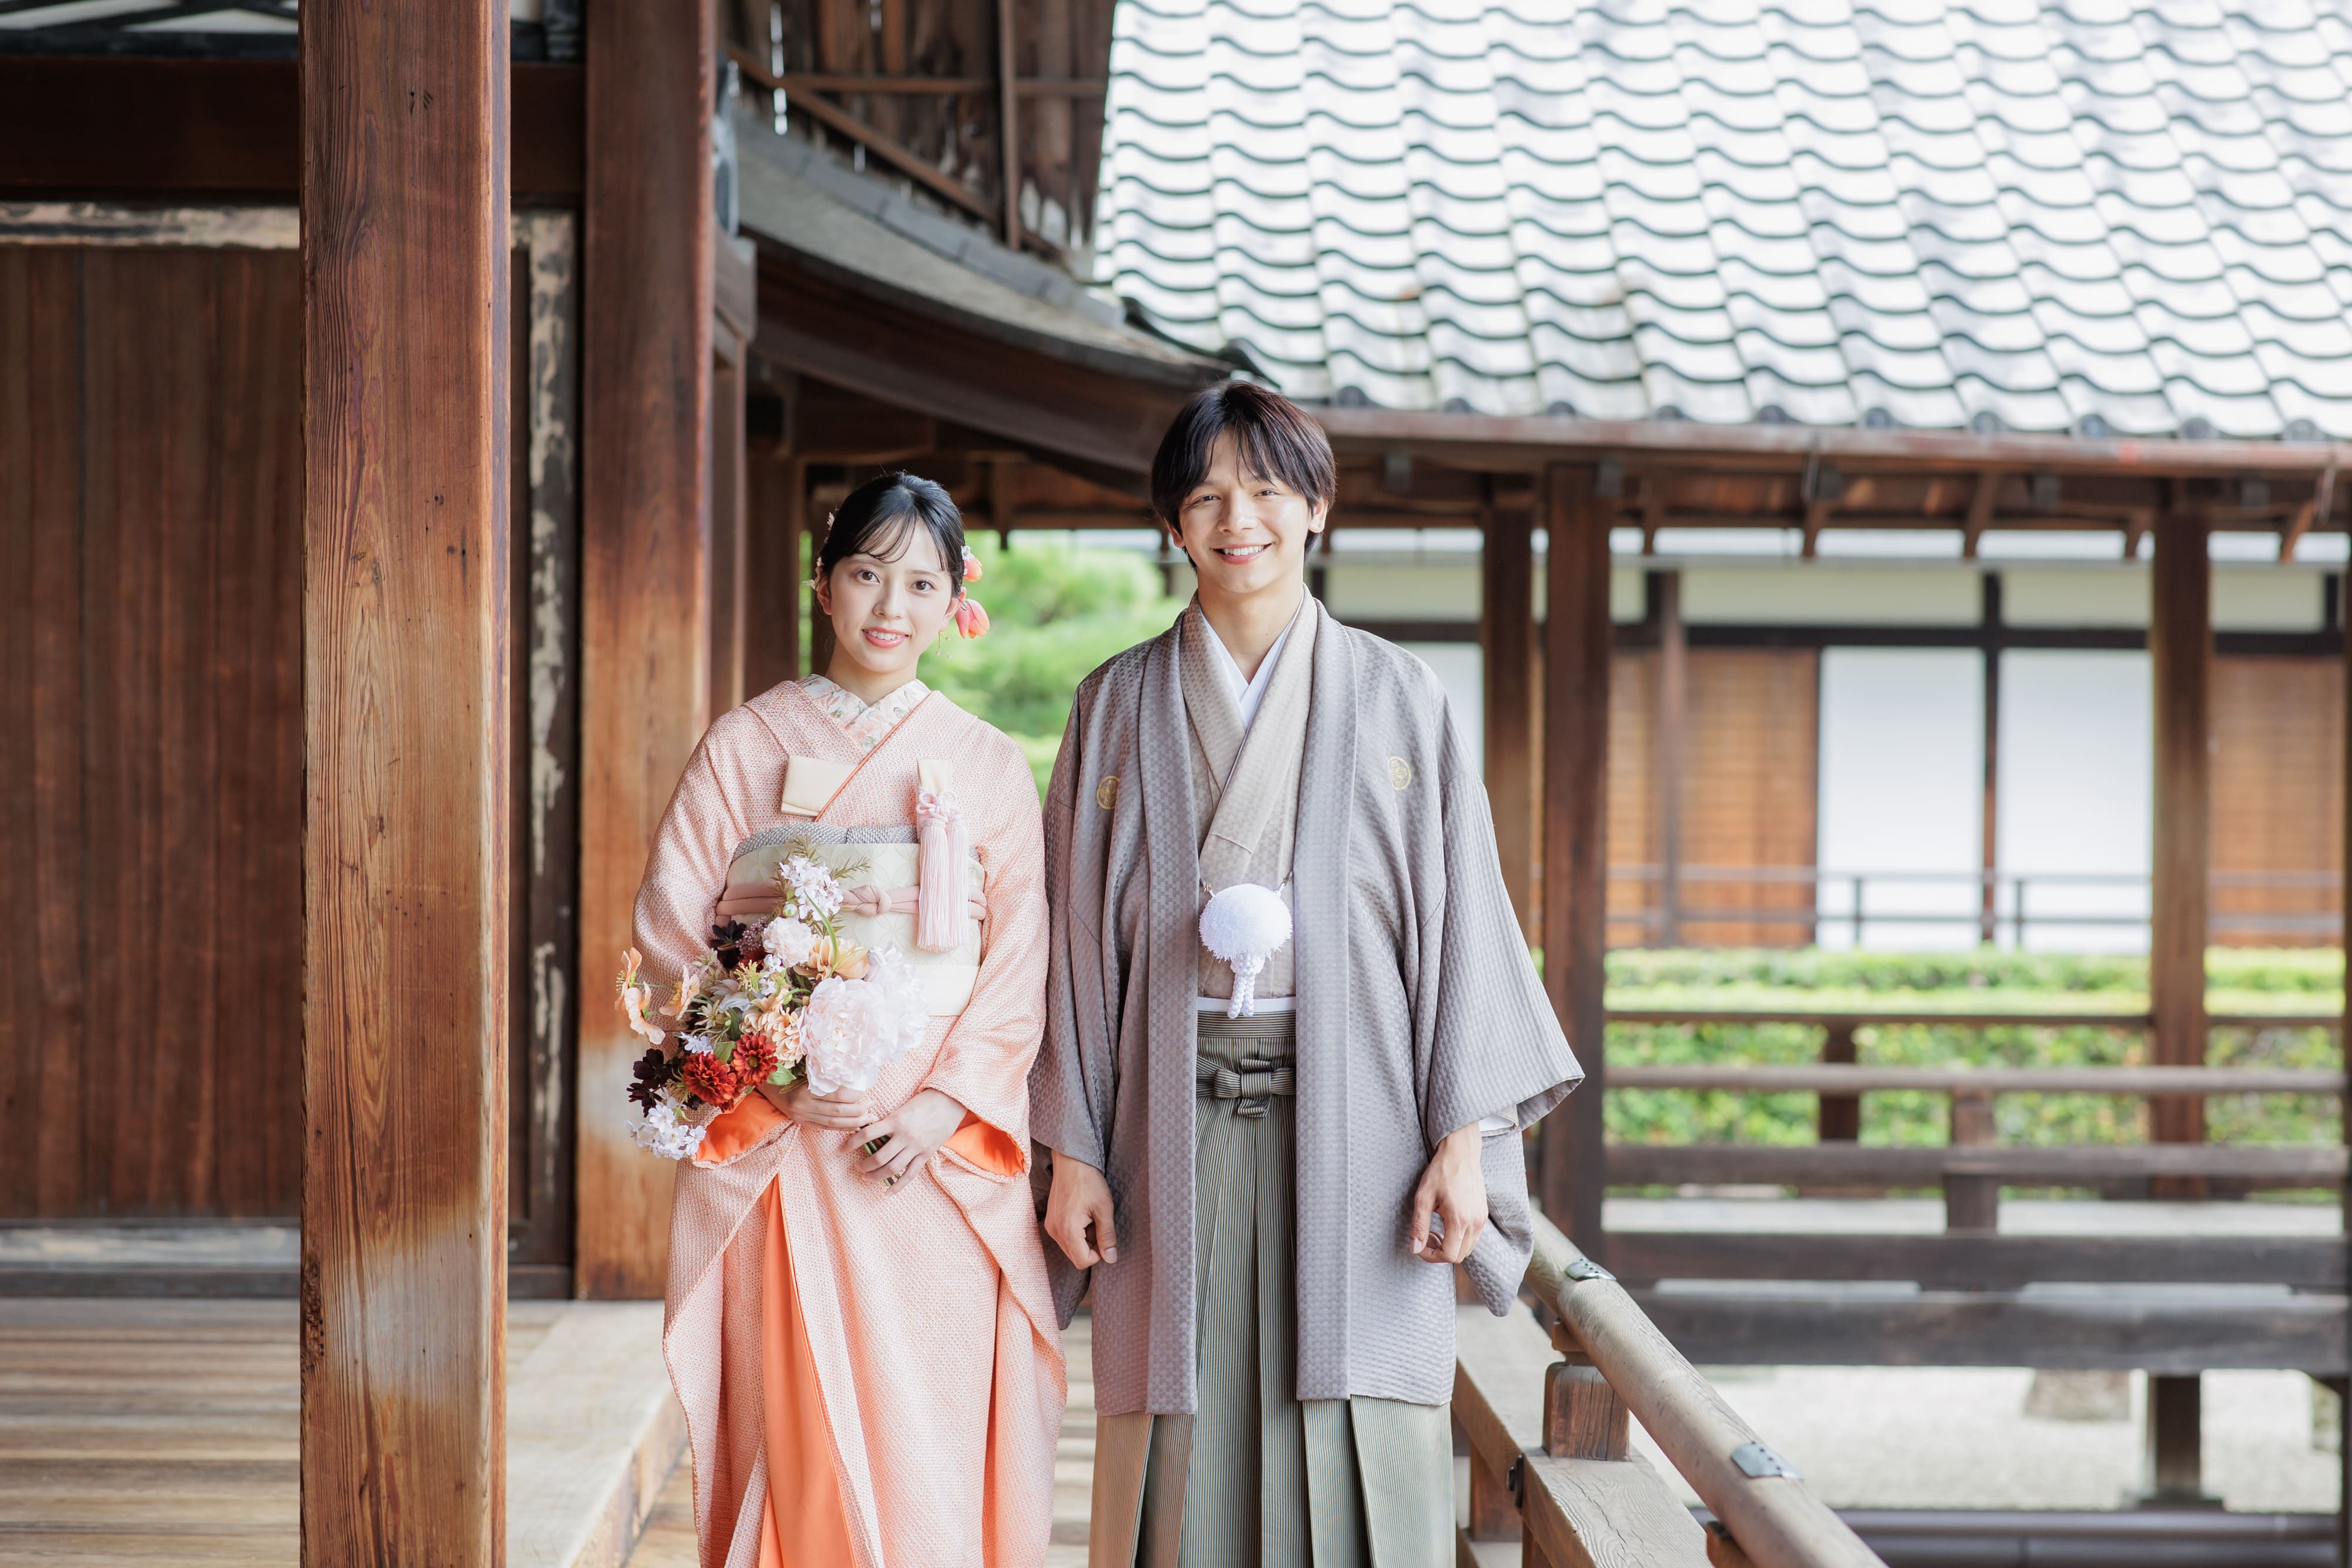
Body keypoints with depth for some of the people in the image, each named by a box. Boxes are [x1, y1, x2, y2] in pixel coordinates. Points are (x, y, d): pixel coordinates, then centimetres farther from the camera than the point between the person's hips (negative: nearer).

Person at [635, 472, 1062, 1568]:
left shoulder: (988, 765, 11)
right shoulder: (748, 743, 8)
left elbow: (1021, 959, 4)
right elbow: (669, 920, 2)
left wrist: (941, 1106, -10)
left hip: (940, 1151, 1)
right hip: (782, 1140, -1)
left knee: (933, 1428, -2)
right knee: (800, 1424, -4)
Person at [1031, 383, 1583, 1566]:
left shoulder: (1393, 697, 6)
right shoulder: (1121, 704, 9)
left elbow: (1457, 917, 2)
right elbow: (1083, 939, 8)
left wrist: (1464, 1136, -6)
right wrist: (1073, 1152, 2)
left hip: (1353, 1117, -1)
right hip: (1180, 1124, 1)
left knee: (1356, 1463, -3)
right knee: (1187, 1448, 0)